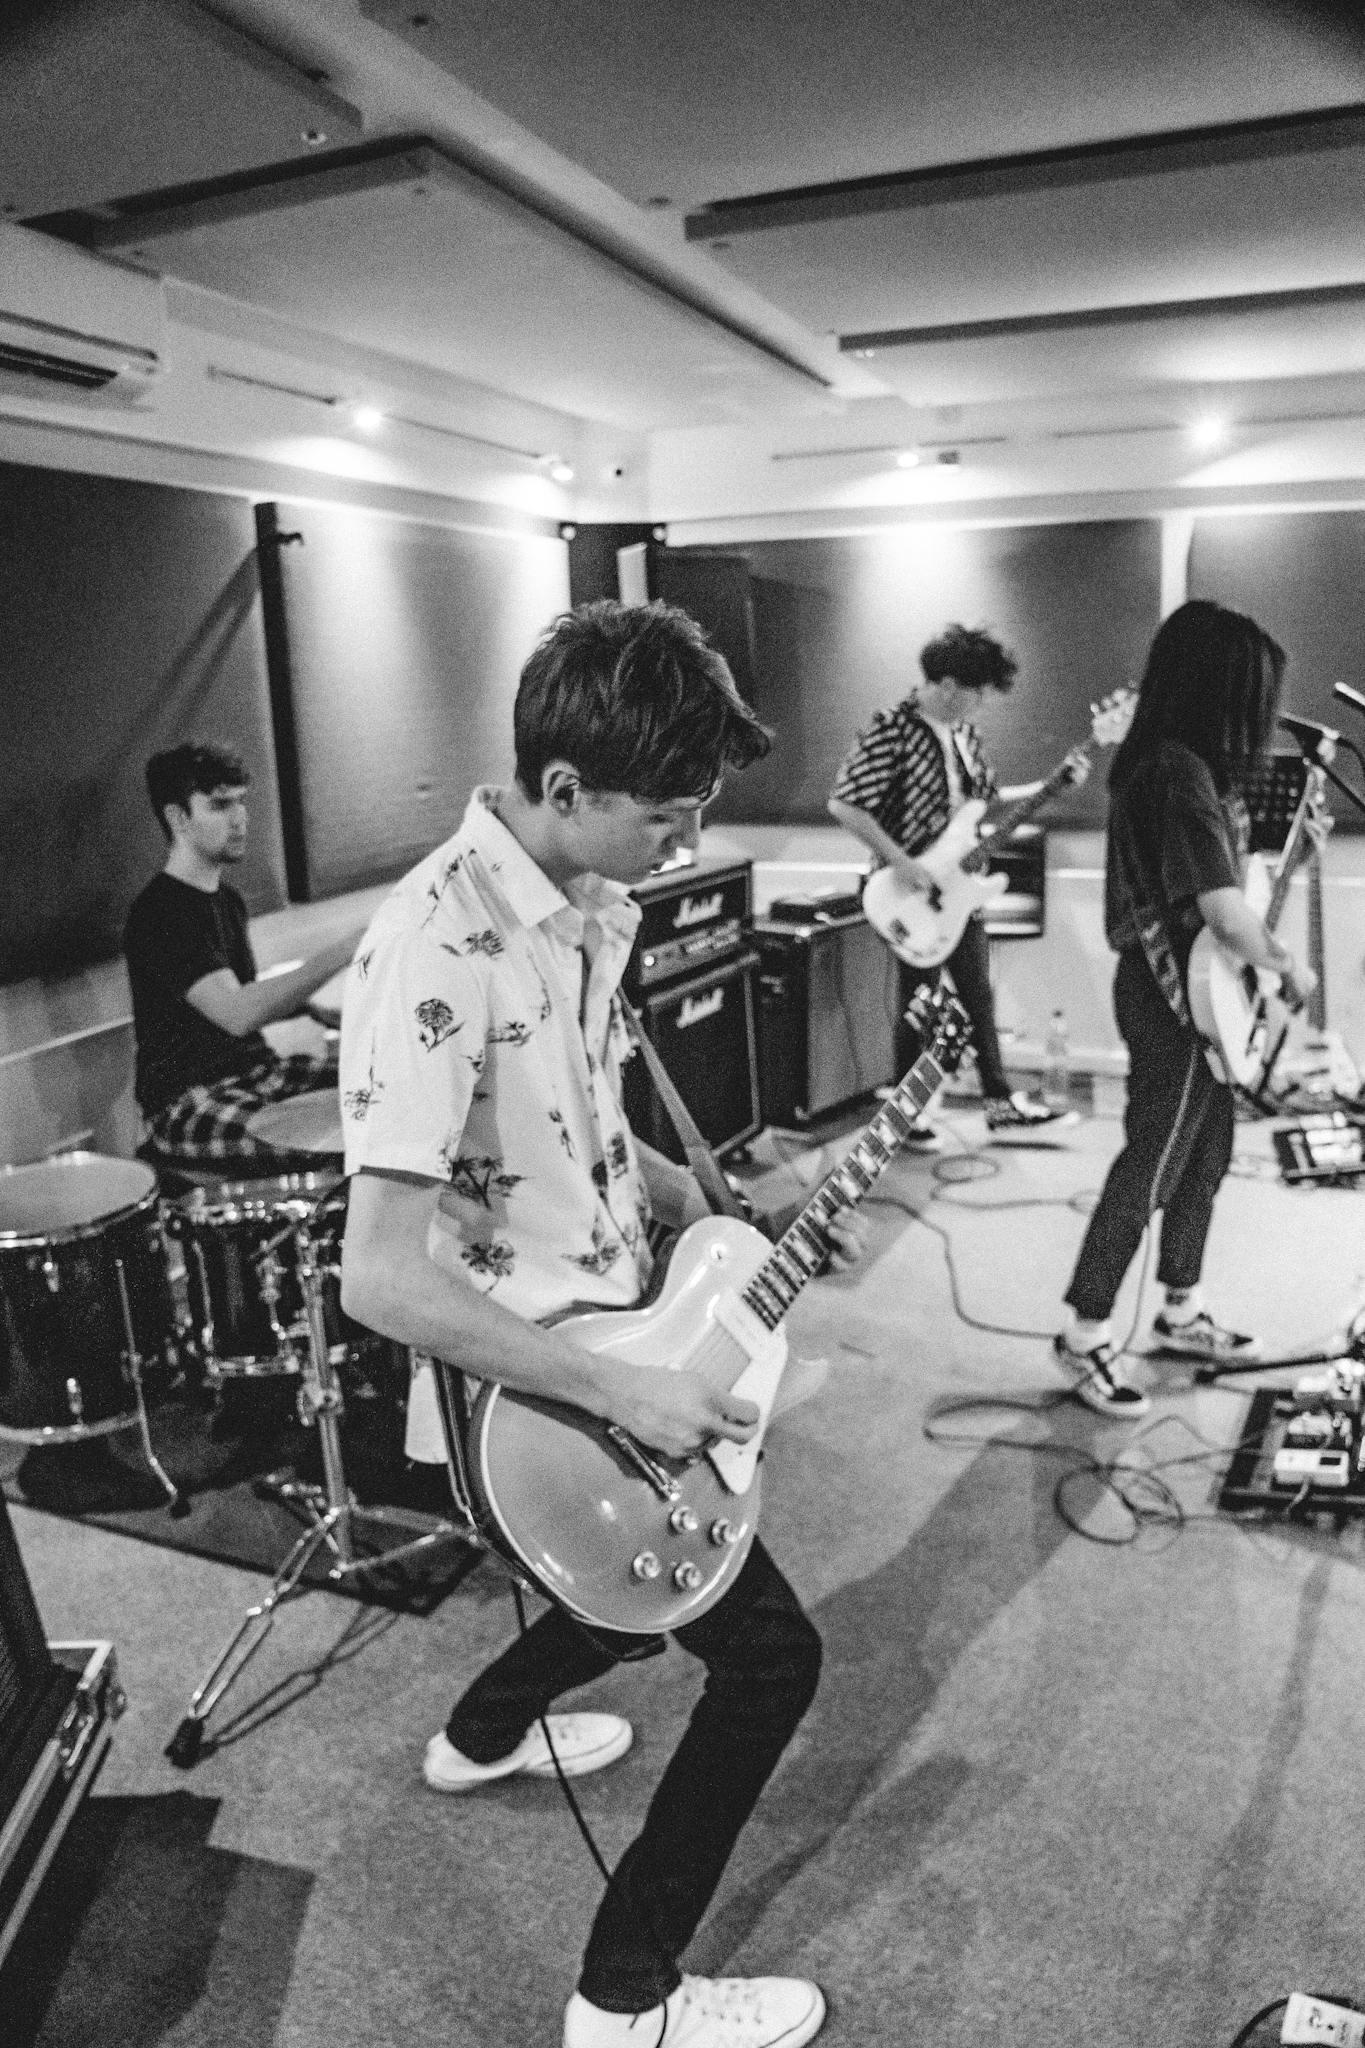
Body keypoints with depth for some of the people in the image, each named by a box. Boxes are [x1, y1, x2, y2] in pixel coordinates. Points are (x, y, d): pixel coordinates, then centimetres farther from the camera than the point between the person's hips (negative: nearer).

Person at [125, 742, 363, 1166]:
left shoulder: (227, 898, 13)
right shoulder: (159, 913, -17)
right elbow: (236, 1014, -30)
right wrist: (342, 952, -34)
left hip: (256, 1071, 9)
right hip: (185, 1101, -9)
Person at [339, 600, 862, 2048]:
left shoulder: (589, 905, -2)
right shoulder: (437, 950, -30)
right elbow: (381, 1279, -31)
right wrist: (624, 1394, -27)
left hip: (618, 1347, 9)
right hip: (529, 1402, -9)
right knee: (769, 1652, 1)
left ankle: (483, 1734, 56)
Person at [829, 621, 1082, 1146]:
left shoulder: (963, 732, 8)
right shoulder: (890, 730, -17)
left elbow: (985, 800, 18)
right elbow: (843, 804, -21)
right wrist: (901, 862, -23)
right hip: (916, 898, -7)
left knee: (978, 998, 16)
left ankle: (1001, 1101, 29)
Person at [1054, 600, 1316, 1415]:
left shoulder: (1168, 760, 9)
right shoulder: (1181, 775, -24)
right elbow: (1228, 915, -27)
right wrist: (1289, 967, -11)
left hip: (1186, 990, 10)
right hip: (1178, 997, -10)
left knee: (1205, 1156, 19)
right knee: (1150, 1170, -2)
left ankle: (1182, 1312, 33)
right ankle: (1086, 1335, 9)